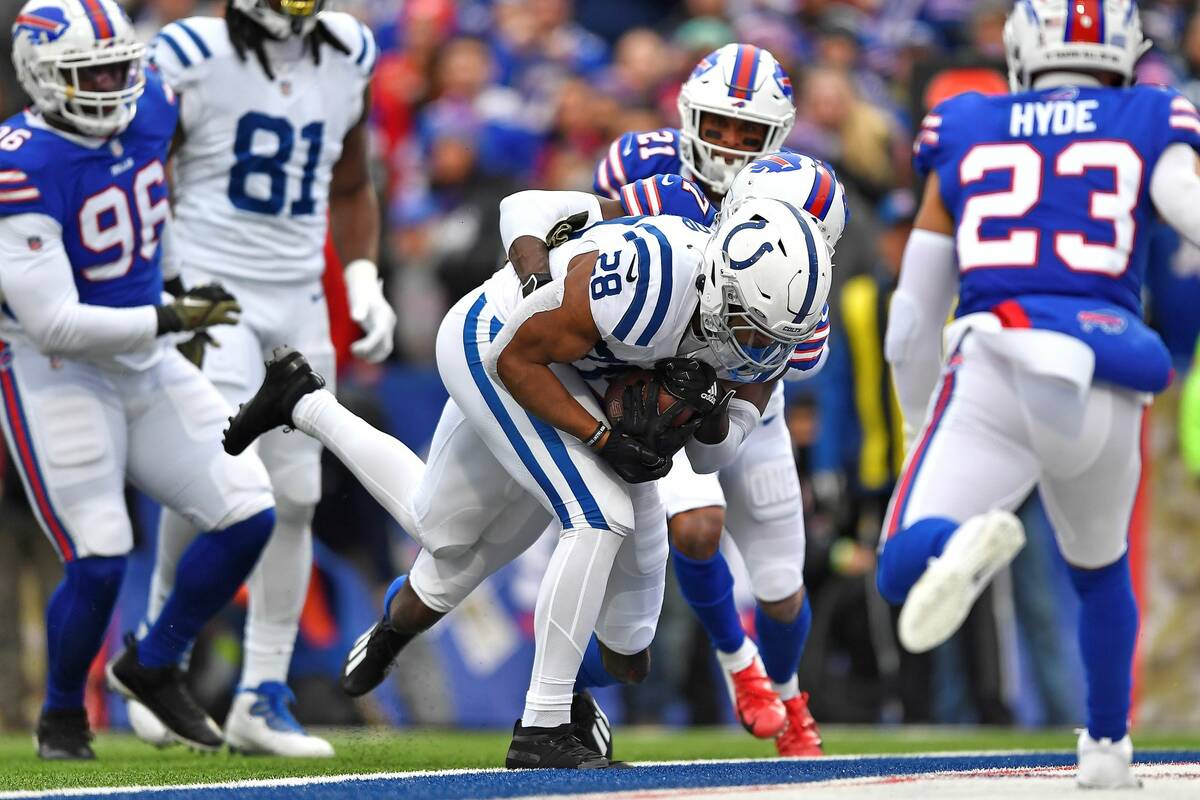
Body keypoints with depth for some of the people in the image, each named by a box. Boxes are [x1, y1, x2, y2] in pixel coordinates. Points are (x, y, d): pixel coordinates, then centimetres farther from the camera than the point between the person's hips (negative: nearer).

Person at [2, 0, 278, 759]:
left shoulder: (150, 108, -4)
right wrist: (170, 318, -26)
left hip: (146, 363, 7)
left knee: (249, 515, 0)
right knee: (99, 561, -12)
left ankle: (153, 666, 19)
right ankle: (62, 716, 15)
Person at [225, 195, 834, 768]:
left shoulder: (767, 326, -17)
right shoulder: (646, 282, -40)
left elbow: (712, 457, -5)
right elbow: (517, 356, -27)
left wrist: (713, 419, -27)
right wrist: (605, 438, -31)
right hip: (493, 345, -8)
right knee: (600, 519, -23)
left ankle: (306, 407, 50)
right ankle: (541, 730, -15)